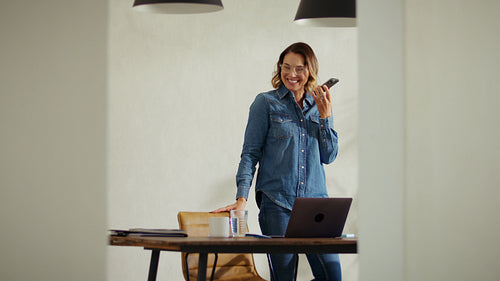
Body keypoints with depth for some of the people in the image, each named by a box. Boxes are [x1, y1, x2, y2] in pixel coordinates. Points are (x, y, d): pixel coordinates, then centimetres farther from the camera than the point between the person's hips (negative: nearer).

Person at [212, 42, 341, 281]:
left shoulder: (318, 105, 13)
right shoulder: (266, 103, 2)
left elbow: (329, 156, 9)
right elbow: (250, 153, 0)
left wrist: (325, 116, -2)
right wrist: (242, 198, -10)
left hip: (315, 199, 4)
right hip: (277, 203, -3)